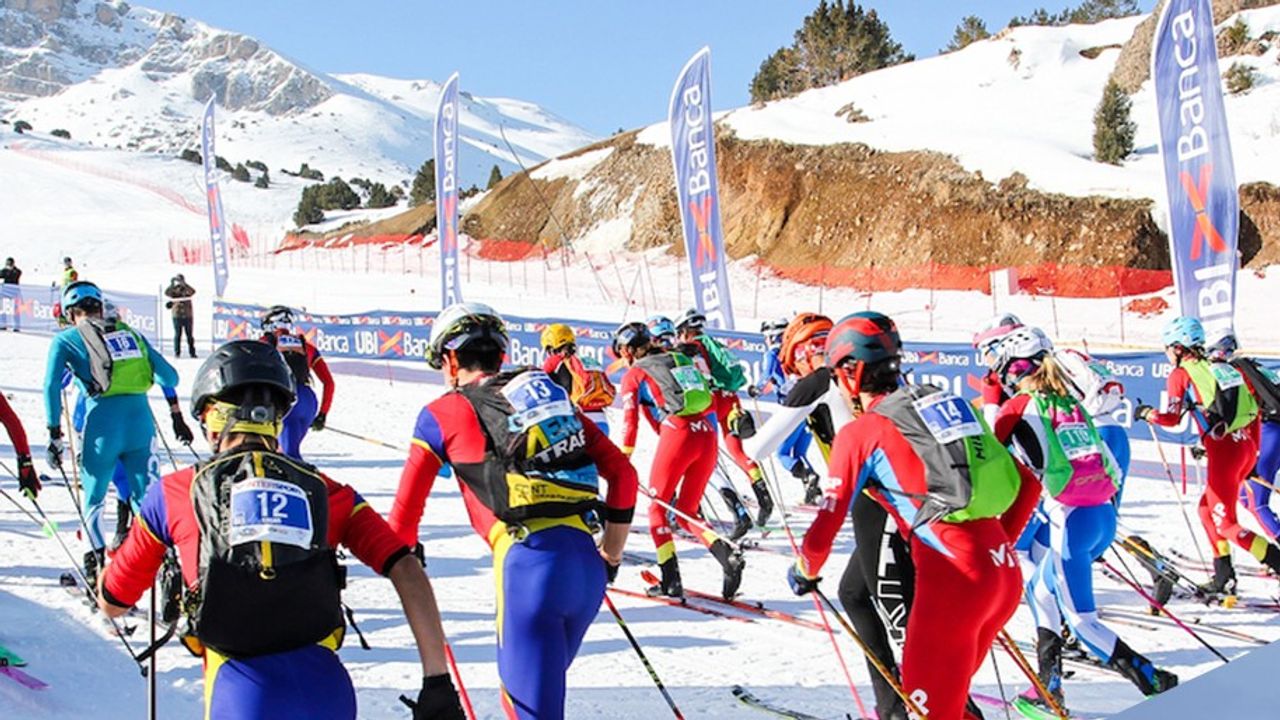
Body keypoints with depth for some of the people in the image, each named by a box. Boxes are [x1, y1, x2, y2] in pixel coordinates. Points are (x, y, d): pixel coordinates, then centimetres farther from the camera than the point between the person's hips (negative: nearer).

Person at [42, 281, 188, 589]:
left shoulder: (66, 339, 9)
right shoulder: (129, 333, 19)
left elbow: (52, 385, -3)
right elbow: (167, 374, 17)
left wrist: (54, 434, 0)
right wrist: (176, 412, 28)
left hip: (103, 424, -3)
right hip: (141, 419, 3)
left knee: (92, 500, 14)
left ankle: (97, 563, 5)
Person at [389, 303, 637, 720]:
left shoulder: (442, 413, 10)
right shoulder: (553, 395, 22)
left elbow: (406, 510, 14)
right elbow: (623, 474, 18)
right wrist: (610, 558, 26)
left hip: (530, 563, -6)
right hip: (587, 564, 6)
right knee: (540, 683, 25)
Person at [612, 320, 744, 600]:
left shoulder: (634, 374, 10)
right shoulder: (678, 359, 26)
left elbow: (630, 419, 1)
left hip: (677, 435, -5)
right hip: (707, 435, 5)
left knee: (657, 508, 11)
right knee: (686, 513, 15)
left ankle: (671, 579, -1)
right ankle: (727, 554, -10)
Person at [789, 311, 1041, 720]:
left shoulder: (860, 432, -1)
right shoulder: (945, 404, 17)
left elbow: (825, 529, -2)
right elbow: (1027, 485, 19)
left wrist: (805, 571, 17)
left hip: (954, 577, -7)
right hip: (1005, 572, 7)